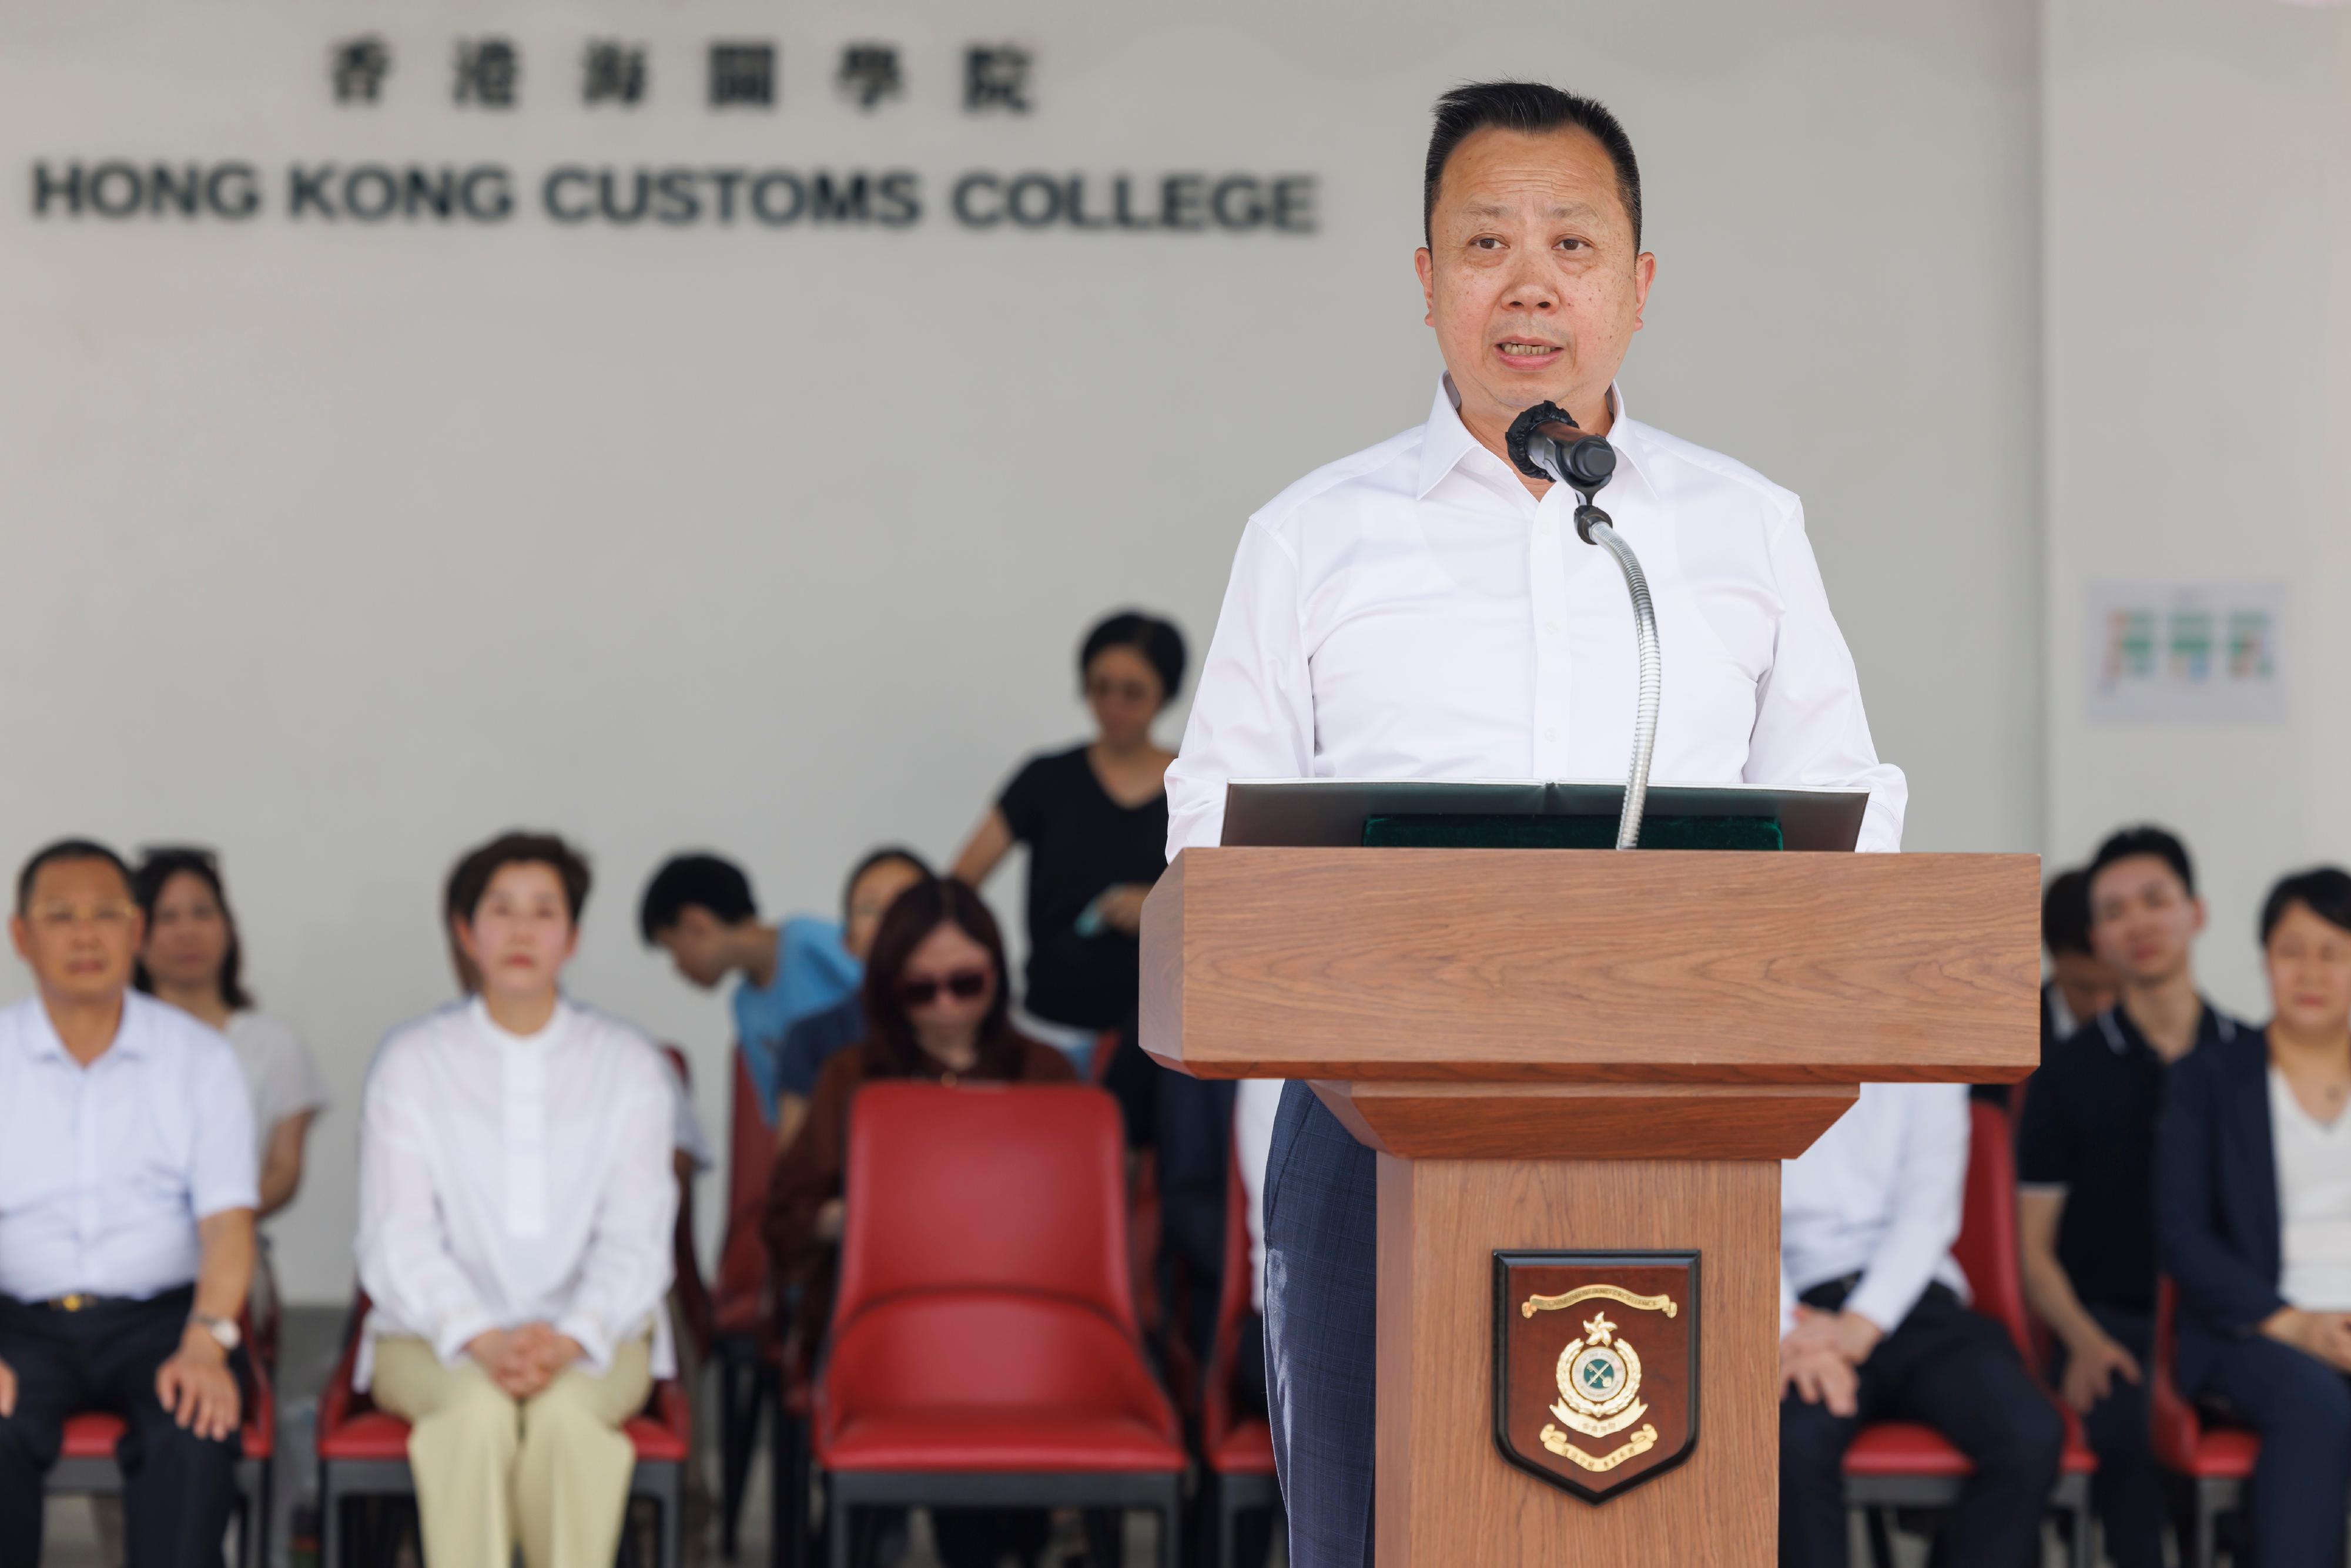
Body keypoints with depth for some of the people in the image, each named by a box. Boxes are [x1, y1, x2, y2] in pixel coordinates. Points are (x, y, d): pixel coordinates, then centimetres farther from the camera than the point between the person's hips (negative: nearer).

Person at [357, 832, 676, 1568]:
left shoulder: (628, 1063, 8)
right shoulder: (412, 1061, 6)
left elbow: (637, 1238, 0)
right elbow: (398, 1239, -3)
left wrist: (569, 1340, -20)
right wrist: (480, 1340, -20)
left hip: (591, 1334, 1)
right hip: (436, 1333, 0)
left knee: (564, 1411, -33)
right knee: (478, 1410, -34)